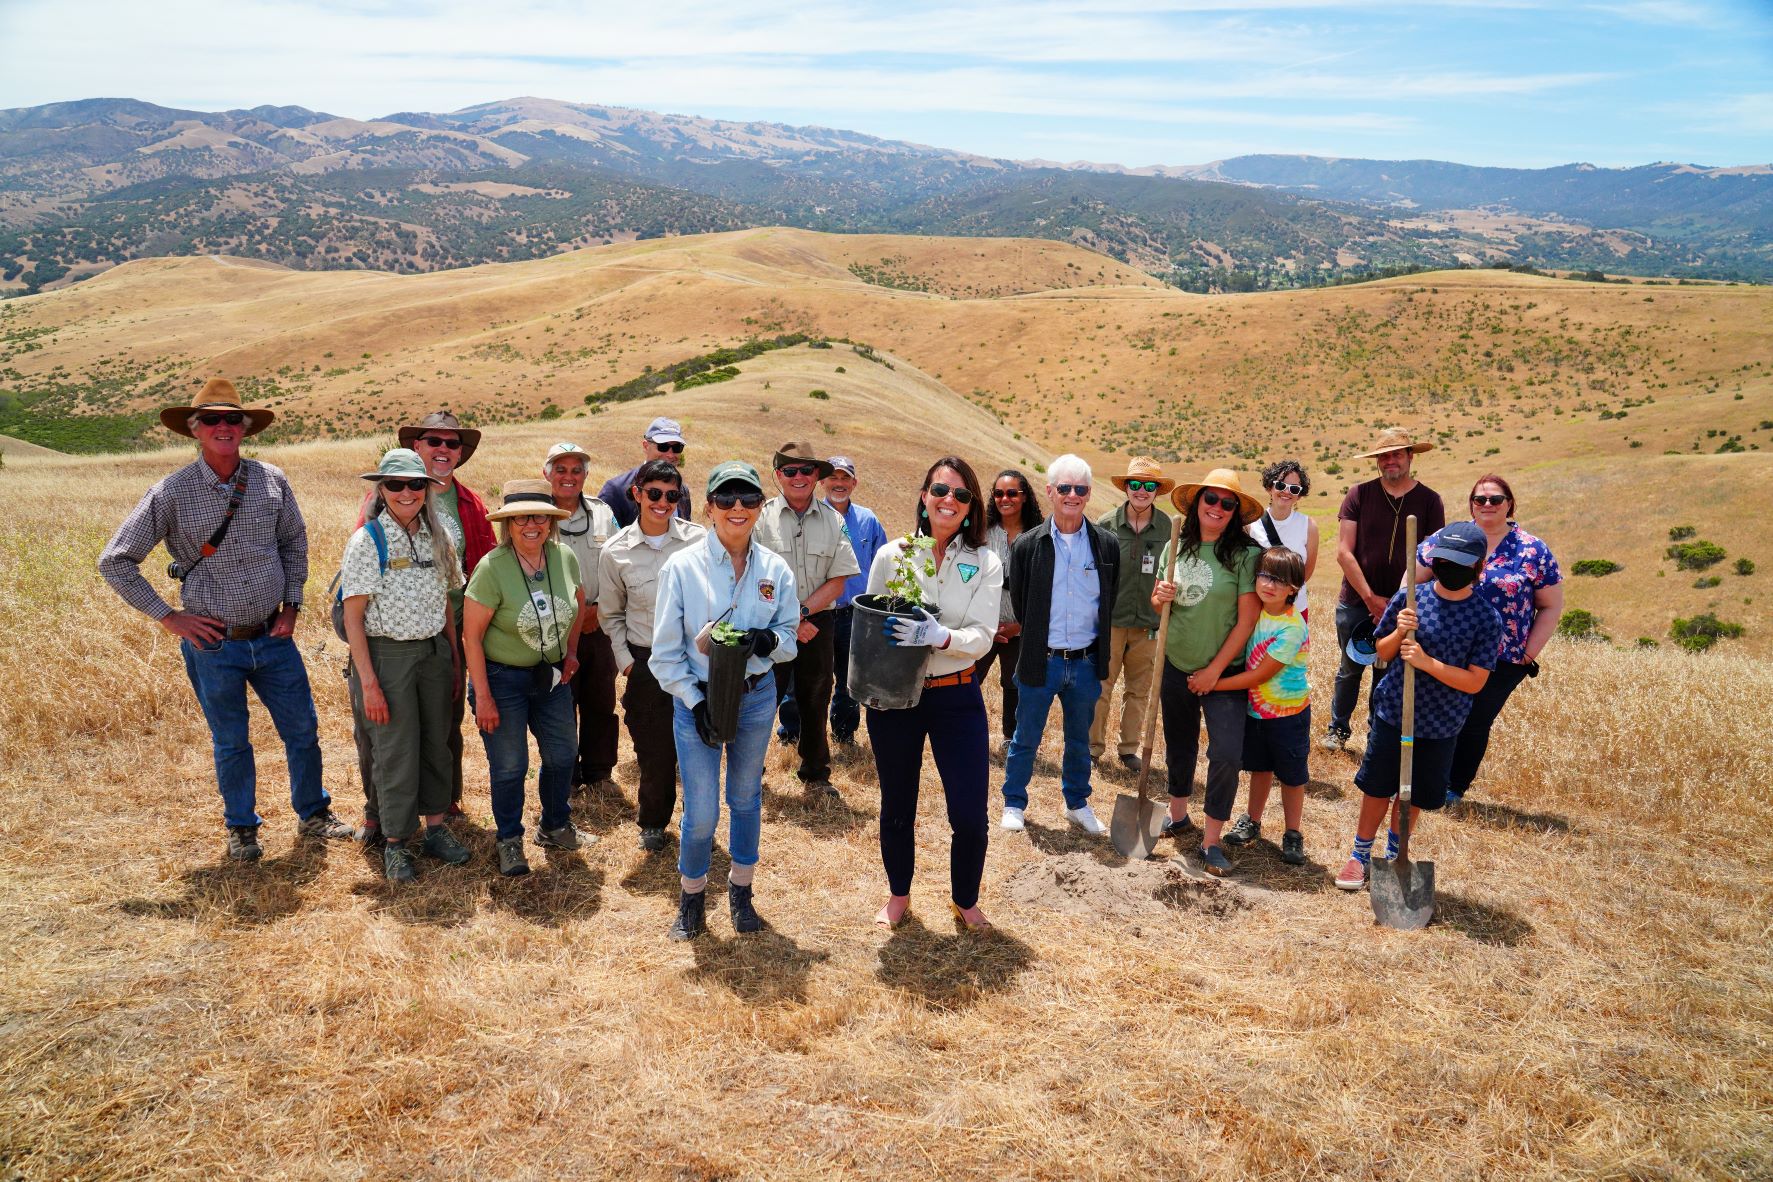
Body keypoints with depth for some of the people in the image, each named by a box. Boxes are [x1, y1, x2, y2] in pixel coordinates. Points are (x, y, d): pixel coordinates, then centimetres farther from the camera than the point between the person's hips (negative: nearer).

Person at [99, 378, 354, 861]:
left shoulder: (271, 480, -2)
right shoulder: (172, 493, -10)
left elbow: (294, 540, 13)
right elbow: (114, 561, -5)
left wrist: (292, 603, 6)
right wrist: (167, 616, -7)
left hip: (273, 636, 3)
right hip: (214, 644, -2)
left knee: (303, 729, 10)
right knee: (231, 743, 11)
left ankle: (313, 815, 31)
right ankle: (241, 828, 32)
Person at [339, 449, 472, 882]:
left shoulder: (438, 538, 5)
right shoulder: (367, 541, -9)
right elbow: (352, 616, -11)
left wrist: (454, 662, 7)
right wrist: (368, 681, -15)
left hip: (434, 652, 5)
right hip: (387, 655, -5)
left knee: (436, 744, 12)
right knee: (396, 750, 2)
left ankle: (435, 827, 28)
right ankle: (396, 843, 17)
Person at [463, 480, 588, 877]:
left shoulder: (565, 558, -7)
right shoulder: (492, 568, -21)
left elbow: (577, 602, 14)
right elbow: (471, 635, -17)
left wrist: (571, 651, 7)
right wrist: (483, 696, -17)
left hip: (552, 676, 5)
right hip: (502, 677, -5)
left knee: (562, 755, 16)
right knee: (509, 766, 5)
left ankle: (556, 828, 39)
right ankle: (510, 842, 27)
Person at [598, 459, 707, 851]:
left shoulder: (698, 539, -3)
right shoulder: (616, 551, -2)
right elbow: (610, 614, 10)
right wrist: (624, 660, 2)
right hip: (646, 662, 0)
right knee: (654, 750, 6)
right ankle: (652, 822, 33)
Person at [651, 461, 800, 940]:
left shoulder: (776, 569, -3)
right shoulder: (681, 567, -10)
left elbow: (789, 638, 5)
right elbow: (665, 651, -7)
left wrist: (768, 641, -18)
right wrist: (695, 703, -13)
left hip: (756, 697, 3)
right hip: (696, 698, -2)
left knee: (746, 798, 18)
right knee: (702, 812, 0)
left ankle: (741, 890, 39)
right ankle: (692, 895, 27)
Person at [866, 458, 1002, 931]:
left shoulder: (985, 564, -2)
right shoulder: (891, 555, -2)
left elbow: (982, 637, -11)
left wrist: (937, 635, -30)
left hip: (958, 697, 0)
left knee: (971, 815, -1)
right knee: (897, 808, 14)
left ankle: (965, 901, 26)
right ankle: (898, 895, 38)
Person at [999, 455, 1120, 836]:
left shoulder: (1106, 544, -1)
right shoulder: (1028, 544, -6)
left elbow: (1110, 602, 9)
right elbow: (1018, 604, 2)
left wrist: (1097, 650, 8)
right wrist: (1037, 640, 5)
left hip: (1086, 662, 2)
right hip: (1040, 661, -2)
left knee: (1079, 740, 17)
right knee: (1026, 738, 11)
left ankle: (1077, 804, 34)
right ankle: (1014, 803, 28)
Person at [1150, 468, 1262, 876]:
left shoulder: (1244, 554, -13)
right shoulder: (1175, 548, 1)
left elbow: (1247, 619, -13)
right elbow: (1158, 601, 13)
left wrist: (1214, 670, -12)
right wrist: (1160, 596, -12)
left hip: (1224, 672, -5)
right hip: (1176, 666, 5)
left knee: (1226, 754, -12)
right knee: (1179, 745, 19)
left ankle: (1211, 841, 3)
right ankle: (1178, 818, 39)